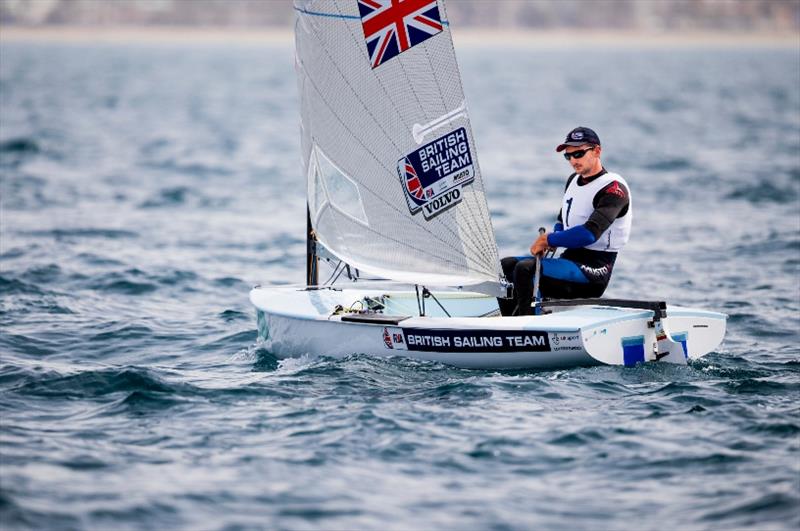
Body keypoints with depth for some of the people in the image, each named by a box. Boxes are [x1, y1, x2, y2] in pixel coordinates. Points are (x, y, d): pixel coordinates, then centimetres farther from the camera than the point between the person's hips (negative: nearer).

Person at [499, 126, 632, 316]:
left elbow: (590, 233, -25)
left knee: (526, 268, -26)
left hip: (593, 271, -9)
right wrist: (550, 241, 3)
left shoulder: (613, 188, -13)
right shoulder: (573, 180, 16)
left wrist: (549, 240, -14)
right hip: (569, 258, 9)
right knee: (506, 265, 0)